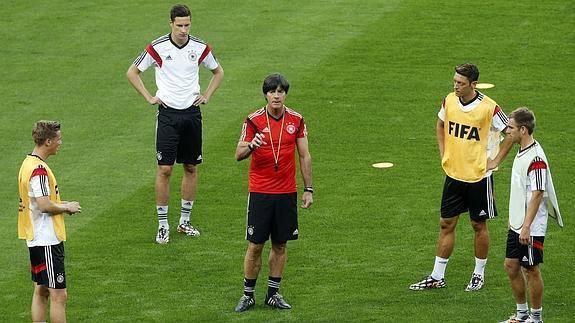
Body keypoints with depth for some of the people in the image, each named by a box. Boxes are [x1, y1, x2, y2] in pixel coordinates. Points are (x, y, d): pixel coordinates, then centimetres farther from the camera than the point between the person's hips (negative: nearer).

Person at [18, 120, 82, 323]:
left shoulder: (29, 163, 12)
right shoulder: (39, 169, -20)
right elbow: (45, 206, -25)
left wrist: (61, 204, 12)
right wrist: (67, 208, -8)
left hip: (36, 238, 11)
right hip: (47, 240, -11)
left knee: (41, 291, 15)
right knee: (58, 295, -8)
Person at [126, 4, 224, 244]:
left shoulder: (200, 48, 0)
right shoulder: (157, 48, -7)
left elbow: (218, 72, 19)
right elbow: (132, 73, 5)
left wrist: (206, 96, 7)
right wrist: (149, 98, -1)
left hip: (192, 113, 3)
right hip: (168, 113, -3)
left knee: (191, 168, 8)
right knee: (165, 169, -6)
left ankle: (185, 221, 19)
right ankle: (163, 225, 1)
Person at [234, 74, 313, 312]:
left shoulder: (296, 120, 2)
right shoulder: (254, 120, -5)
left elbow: (305, 156, 8)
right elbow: (238, 155, -5)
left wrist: (308, 189, 6)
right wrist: (251, 145, -28)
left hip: (287, 192, 2)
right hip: (260, 192, -2)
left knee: (280, 244, 8)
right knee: (255, 245, -1)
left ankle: (273, 293, 18)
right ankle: (248, 295, 9)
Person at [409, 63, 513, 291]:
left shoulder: (488, 108, -17)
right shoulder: (449, 101, -3)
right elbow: (441, 124, 18)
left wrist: (496, 161, -9)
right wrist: (443, 153, 10)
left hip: (479, 176, -4)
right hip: (453, 174, 4)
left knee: (479, 225, 8)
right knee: (446, 224, 8)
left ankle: (479, 274, 23)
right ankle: (437, 277, 15)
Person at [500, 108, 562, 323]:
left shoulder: (536, 158, -21)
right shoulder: (521, 152, 9)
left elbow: (537, 194, -22)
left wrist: (526, 226, -23)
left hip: (531, 228, -9)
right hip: (516, 225, 9)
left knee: (531, 269, 1)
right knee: (511, 266, 13)